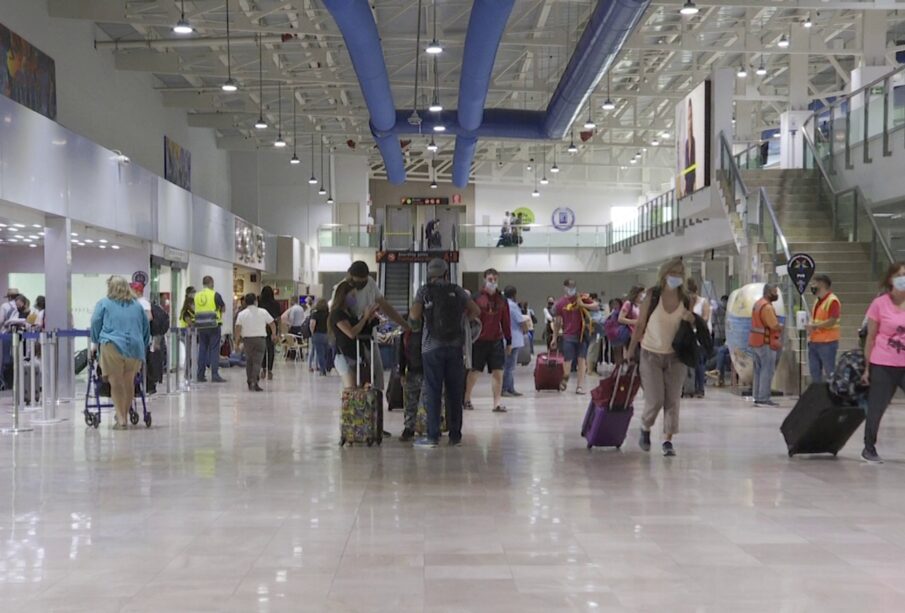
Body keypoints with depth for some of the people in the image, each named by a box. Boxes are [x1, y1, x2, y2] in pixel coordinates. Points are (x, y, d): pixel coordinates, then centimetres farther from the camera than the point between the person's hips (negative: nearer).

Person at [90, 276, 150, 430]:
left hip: (112, 346, -3)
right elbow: (146, 326, 20)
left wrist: (95, 342, 16)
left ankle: (121, 419, -8)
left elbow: (95, 323, 3)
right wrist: (144, 346, 27)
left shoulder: (104, 303, 8)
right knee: (129, 383, 12)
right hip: (135, 347, 3)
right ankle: (124, 416, 24)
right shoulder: (137, 305, 18)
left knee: (116, 383, -2)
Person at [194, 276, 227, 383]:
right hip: (213, 325, -4)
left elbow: (195, 309, 10)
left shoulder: (196, 295, 5)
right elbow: (223, 308, 2)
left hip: (201, 326, 4)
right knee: (214, 350, -2)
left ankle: (200, 375, 12)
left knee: (202, 349, 11)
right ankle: (215, 375, -5)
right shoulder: (215, 295, -8)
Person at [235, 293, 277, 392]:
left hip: (247, 340, 2)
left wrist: (237, 339, 0)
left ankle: (250, 383, 18)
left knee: (249, 361, 14)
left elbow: (238, 327, -9)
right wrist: (274, 335, 20)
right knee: (257, 361, -5)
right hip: (260, 339, -1)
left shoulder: (242, 314, 0)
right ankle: (255, 382, -20)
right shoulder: (263, 312, 1)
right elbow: (272, 323, 6)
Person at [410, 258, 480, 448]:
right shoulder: (457, 291, 7)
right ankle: (455, 436, 10)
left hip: (432, 347, -2)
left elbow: (414, 316, -9)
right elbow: (476, 311, 6)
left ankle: (433, 436, -3)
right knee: (455, 392, 7)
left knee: (432, 391, 0)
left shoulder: (424, 291, 0)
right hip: (455, 346, 2)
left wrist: (424, 316, 13)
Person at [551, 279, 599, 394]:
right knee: (567, 360, -3)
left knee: (582, 359, 1)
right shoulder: (560, 303, 1)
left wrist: (584, 305, -16)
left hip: (582, 334, 1)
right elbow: (557, 322, 5)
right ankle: (565, 379, 24)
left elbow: (597, 307, 0)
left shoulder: (582, 299, 2)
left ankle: (580, 385, 4)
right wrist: (555, 338, 4)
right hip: (568, 336, -1)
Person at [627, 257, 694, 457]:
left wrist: (690, 320, -11)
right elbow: (640, 325, -1)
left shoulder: (686, 301, -1)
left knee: (673, 400, 0)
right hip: (651, 355, -3)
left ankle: (668, 440, 11)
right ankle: (645, 429, 24)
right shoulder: (652, 296, -8)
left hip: (675, 356, 3)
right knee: (655, 400, -6)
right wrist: (631, 350, 1)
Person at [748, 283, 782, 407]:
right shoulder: (767, 307, -17)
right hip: (765, 343, -10)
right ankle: (764, 399, -8)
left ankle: (758, 397, 15)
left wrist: (777, 328, 6)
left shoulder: (758, 304, 14)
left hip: (756, 341, 10)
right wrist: (781, 329, -1)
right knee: (767, 371, -7)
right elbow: (775, 326, -22)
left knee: (759, 371, 12)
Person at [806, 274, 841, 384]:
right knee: (814, 372, 14)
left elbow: (832, 321, -20)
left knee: (829, 373, -3)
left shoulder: (832, 301, -13)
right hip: (814, 342, 9)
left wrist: (814, 326, -18)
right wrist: (810, 328, 4)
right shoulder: (817, 301, 16)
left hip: (827, 342, -9)